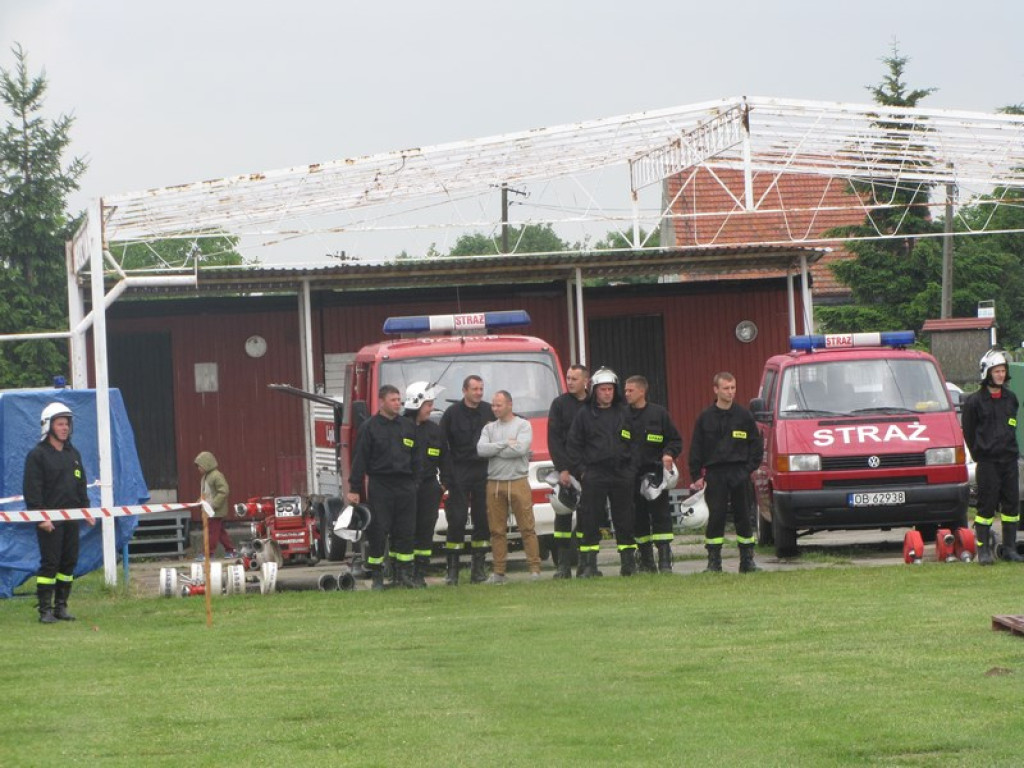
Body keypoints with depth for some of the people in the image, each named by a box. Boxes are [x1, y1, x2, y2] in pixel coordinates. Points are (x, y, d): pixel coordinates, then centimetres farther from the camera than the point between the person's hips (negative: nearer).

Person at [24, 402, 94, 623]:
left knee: (69, 563, 6)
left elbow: (81, 485, 24)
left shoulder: (73, 454, 16)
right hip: (49, 520, -7)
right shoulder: (37, 455, -5)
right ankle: (45, 610, -5)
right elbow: (32, 488, -10)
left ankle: (61, 606, 14)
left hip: (71, 518, 7)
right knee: (49, 563, -8)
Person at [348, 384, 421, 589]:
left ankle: (404, 574, 8)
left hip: (405, 486, 4)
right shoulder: (370, 427, 1)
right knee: (378, 532, -3)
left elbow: (415, 458, 18)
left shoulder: (408, 426, 13)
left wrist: (415, 482, 11)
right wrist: (355, 489, -7)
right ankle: (376, 576, 4)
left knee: (405, 531, 2)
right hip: (380, 486, -4)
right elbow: (359, 459, -2)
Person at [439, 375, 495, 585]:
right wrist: (446, 476, -11)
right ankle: (452, 569, -4)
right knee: (456, 520, -6)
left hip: (484, 472, 3)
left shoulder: (489, 413, 8)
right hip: (459, 472, -3)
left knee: (482, 519, 4)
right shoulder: (452, 413, -1)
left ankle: (479, 567, 9)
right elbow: (442, 446, -4)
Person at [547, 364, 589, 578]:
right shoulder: (559, 404, 3)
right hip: (566, 469, -1)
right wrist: (562, 469, -11)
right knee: (563, 515, -3)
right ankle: (563, 566, -4)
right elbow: (553, 438, -2)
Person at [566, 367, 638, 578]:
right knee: (589, 520, -5)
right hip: (594, 475, -2)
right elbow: (573, 445, 6)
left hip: (622, 473, 2)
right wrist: (581, 471, -3)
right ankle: (588, 565, -3)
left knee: (625, 520, 3)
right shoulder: (584, 415, 7)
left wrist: (632, 468, 4)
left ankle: (628, 562, 9)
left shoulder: (624, 413, 12)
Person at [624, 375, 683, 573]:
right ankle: (646, 561, 12)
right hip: (631, 474, 2)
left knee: (660, 515, -7)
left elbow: (675, 440, 9)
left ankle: (665, 560, -7)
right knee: (638, 519, 4)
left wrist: (669, 454, -10)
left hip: (655, 473, -2)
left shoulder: (658, 413, 4)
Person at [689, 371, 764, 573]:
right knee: (715, 517, -3)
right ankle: (714, 562, 1)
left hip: (739, 473, 1)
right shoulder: (706, 417, 4)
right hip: (715, 474, -1)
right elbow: (696, 449, 6)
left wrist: (749, 467, -2)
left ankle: (747, 561, 9)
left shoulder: (743, 416, 5)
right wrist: (697, 475, -1)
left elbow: (756, 445, 9)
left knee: (743, 517, 3)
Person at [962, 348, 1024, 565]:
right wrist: (979, 454, 5)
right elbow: (968, 432, 4)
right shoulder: (975, 401, -3)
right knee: (987, 505, -5)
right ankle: (983, 549, 0)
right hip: (987, 462, -5)